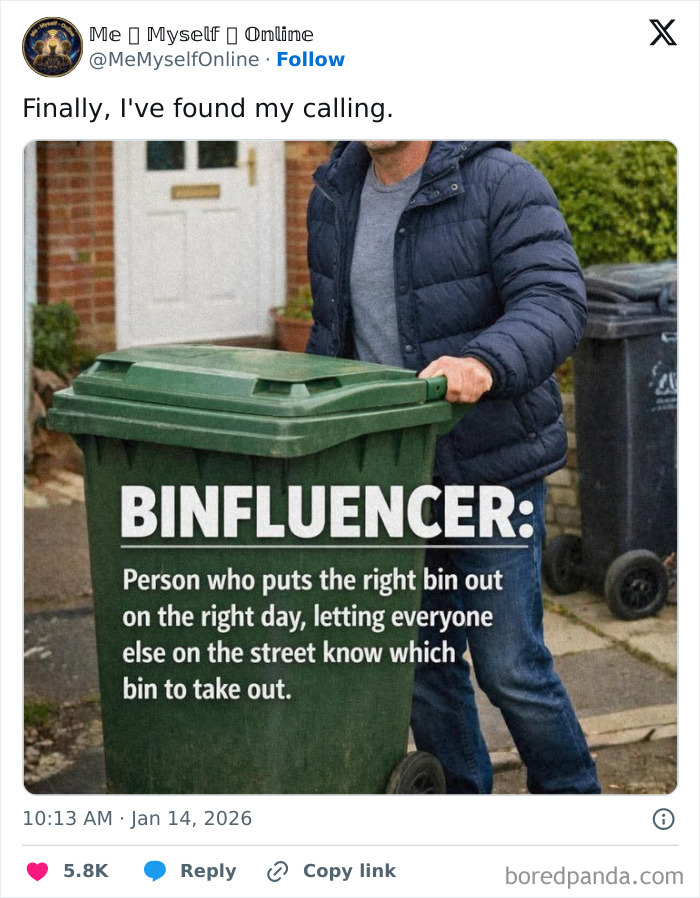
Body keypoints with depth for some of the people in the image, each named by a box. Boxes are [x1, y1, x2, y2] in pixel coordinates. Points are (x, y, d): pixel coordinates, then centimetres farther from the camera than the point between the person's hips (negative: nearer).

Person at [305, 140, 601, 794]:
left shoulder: (503, 184, -13)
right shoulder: (333, 199, 8)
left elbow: (555, 303, -25)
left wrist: (484, 362, -44)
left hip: (490, 466, -5)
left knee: (509, 666, -2)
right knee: (419, 659, 12)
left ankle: (570, 793, 21)